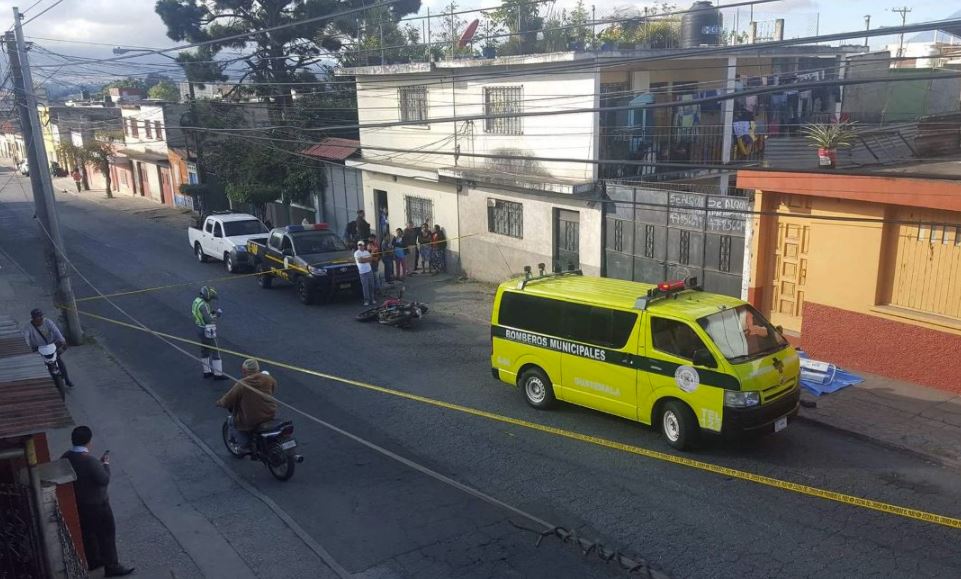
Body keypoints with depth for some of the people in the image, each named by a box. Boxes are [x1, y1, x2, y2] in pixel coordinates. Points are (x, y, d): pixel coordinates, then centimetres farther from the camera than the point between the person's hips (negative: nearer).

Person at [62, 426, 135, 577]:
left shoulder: (65, 457, -6)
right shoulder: (89, 461, -31)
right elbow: (104, 480, -21)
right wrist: (106, 464, -9)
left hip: (77, 503, 8)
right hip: (96, 505, -8)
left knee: (87, 533, 24)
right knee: (107, 534, 7)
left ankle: (93, 561, 40)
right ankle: (111, 567, 17)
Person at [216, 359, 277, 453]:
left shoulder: (241, 385, -19)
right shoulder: (269, 379, -7)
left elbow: (226, 402, -11)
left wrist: (219, 403, 12)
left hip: (250, 422, -4)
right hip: (270, 416, 4)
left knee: (231, 422, 22)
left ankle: (245, 445, 18)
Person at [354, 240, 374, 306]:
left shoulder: (367, 252, 16)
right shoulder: (357, 253, -2)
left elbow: (370, 259, 4)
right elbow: (360, 260, -14)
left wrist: (363, 259, -8)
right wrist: (367, 259, -2)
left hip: (369, 270, 5)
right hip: (362, 271, -5)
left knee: (370, 285, 5)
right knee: (365, 286, -6)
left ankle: (371, 299, 13)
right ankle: (366, 300, -2)